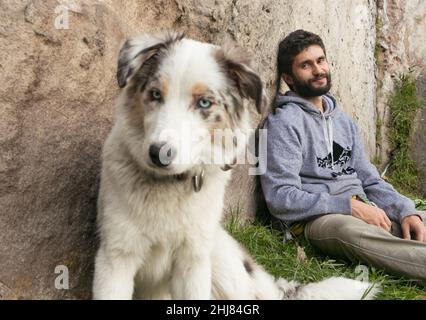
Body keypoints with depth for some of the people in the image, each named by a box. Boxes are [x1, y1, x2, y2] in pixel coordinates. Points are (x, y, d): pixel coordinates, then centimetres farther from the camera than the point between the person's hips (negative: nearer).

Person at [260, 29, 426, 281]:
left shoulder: (343, 120, 20)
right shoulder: (284, 122, -4)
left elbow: (369, 180, 17)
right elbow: (281, 198, -13)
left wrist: (405, 210, -2)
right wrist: (349, 206, -18)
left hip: (363, 211, 8)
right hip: (318, 219, -8)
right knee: (347, 230, -40)